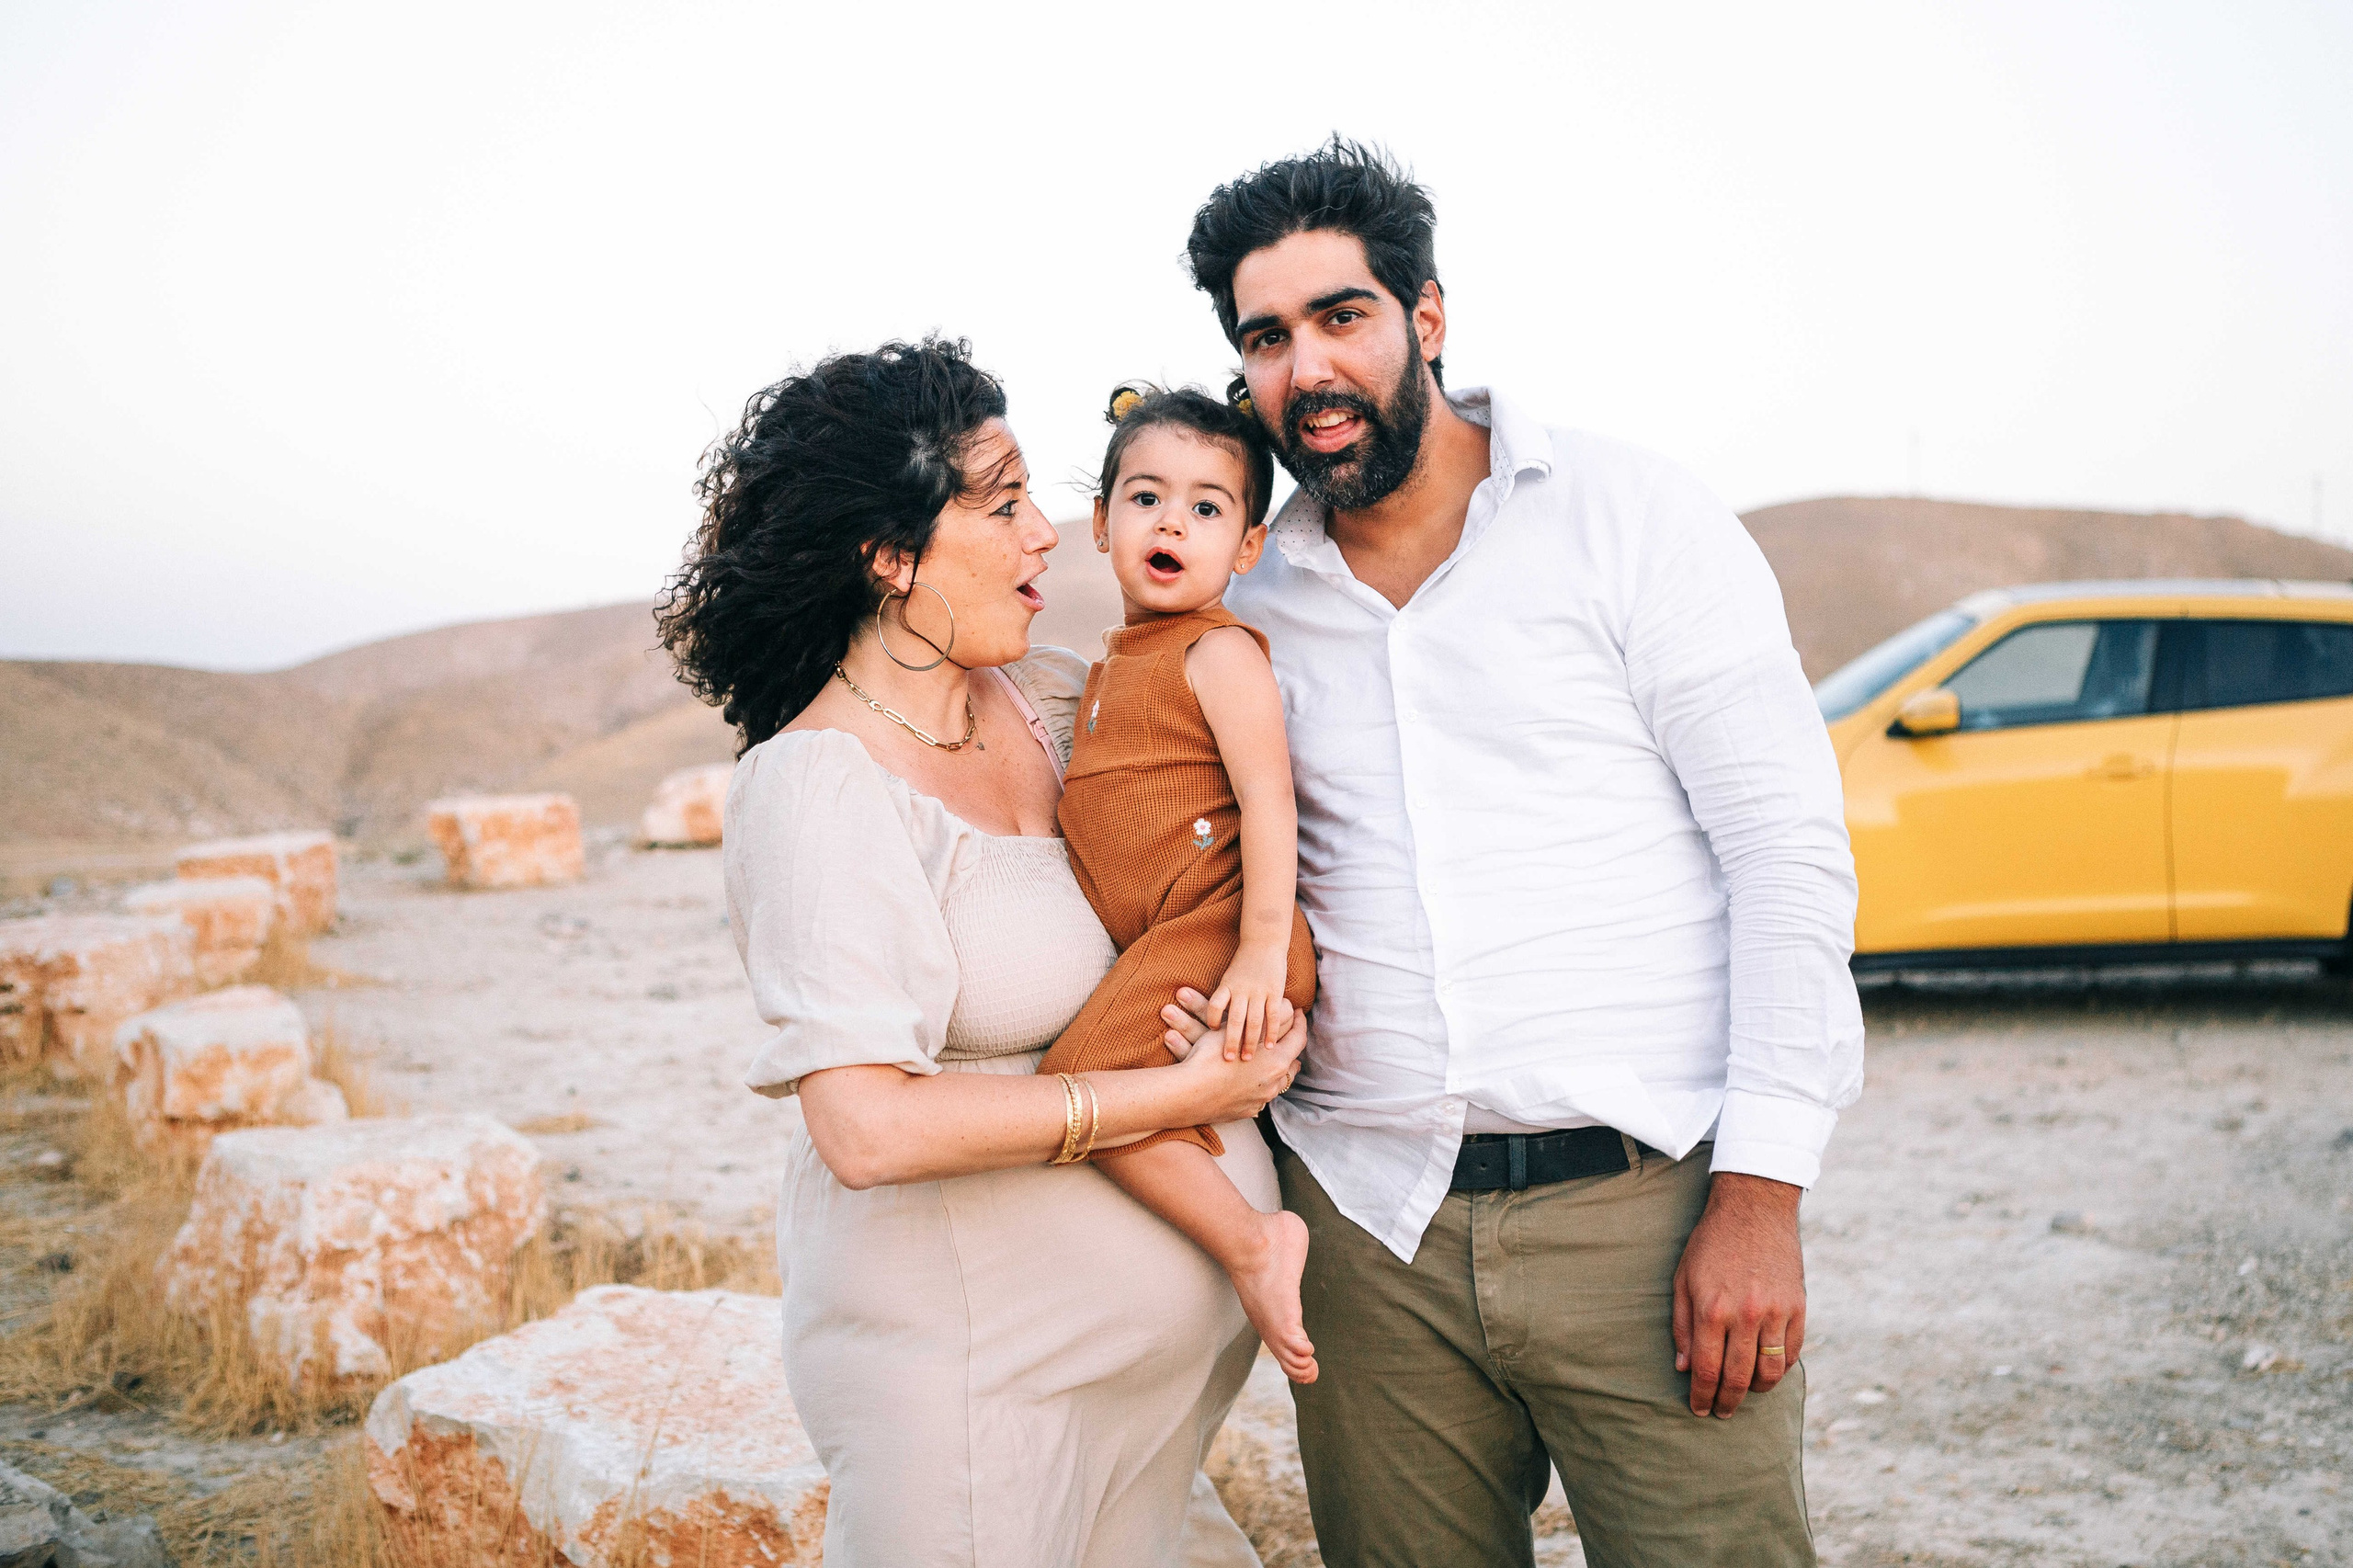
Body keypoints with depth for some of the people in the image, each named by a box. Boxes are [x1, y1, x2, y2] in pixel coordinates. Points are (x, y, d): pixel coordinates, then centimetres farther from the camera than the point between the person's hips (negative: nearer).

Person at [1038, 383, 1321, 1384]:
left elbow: (1268, 794, -18)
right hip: (1150, 945, 10)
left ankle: (1251, 1242, -15)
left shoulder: (1220, 651, -7)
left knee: (1087, 1076, -21)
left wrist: (1262, 946, -26)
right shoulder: (1111, 664, 21)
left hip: (1214, 925, -10)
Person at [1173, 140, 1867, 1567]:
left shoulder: (1632, 516, -1)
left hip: (1649, 1200, -3)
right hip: (1370, 1222, 4)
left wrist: (1760, 1195, -12)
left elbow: (1792, 847, -6)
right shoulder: (1253, 605, 10)